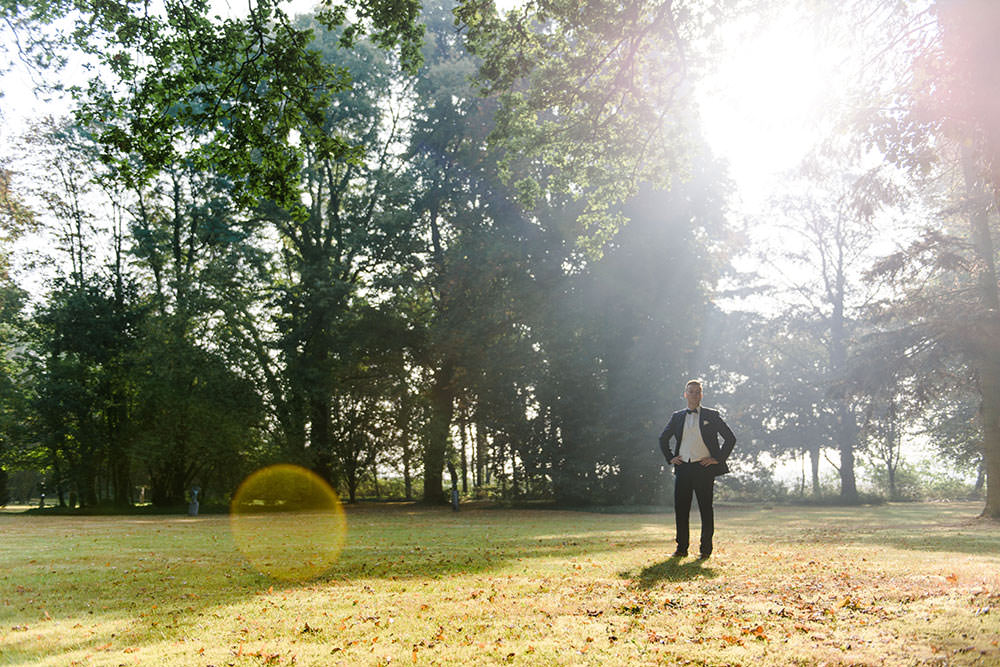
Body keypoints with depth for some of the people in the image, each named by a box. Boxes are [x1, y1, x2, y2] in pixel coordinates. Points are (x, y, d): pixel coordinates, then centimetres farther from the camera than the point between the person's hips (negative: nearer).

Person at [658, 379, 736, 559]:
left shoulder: (711, 415, 5)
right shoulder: (677, 417, 13)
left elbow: (730, 438, 4)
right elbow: (663, 439, 24)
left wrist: (718, 459, -2)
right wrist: (670, 457, 11)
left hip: (704, 468, -3)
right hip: (682, 468, 3)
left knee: (706, 509, 1)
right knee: (681, 509, 2)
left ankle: (706, 548, 10)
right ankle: (681, 548, 12)